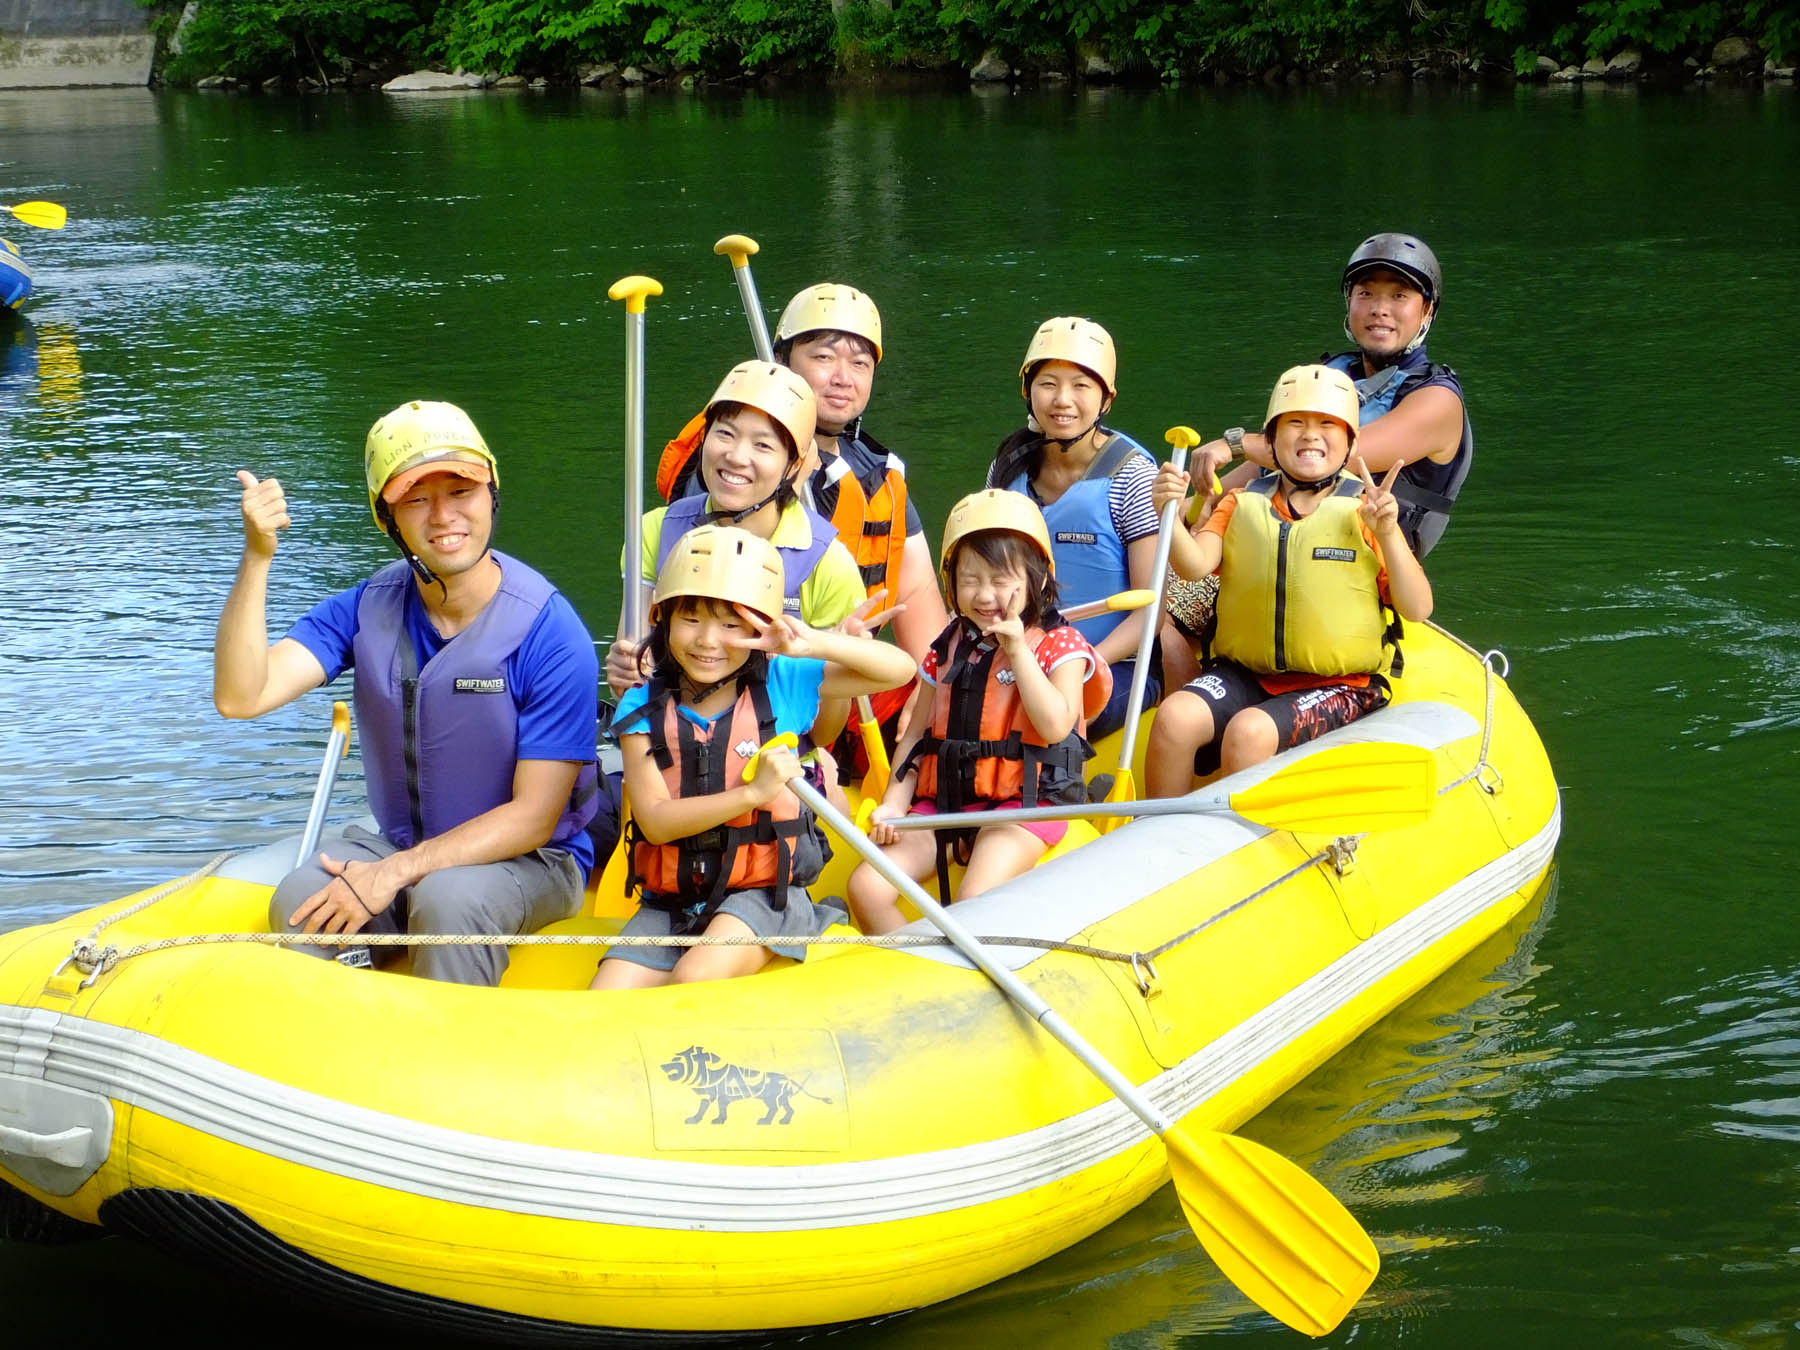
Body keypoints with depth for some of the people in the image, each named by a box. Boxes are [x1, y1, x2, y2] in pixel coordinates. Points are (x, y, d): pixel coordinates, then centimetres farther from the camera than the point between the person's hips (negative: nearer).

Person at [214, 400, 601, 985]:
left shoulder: (548, 633, -17)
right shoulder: (367, 610, -2)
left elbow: (533, 817, -17)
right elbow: (241, 696, -14)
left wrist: (395, 874, -24)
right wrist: (256, 558, -24)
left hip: (529, 862, -4)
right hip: (399, 845, 4)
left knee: (447, 898, -35)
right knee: (300, 903, -25)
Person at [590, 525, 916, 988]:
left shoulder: (779, 685, 1)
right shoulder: (643, 708, 1)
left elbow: (900, 669, -1)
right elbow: (656, 820, -10)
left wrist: (817, 645, -17)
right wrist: (752, 792, -21)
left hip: (762, 893, -2)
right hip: (669, 901, 2)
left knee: (695, 977, -29)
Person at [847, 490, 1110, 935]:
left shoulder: (1060, 646, 1)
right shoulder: (948, 648, 15)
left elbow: (1055, 725, -17)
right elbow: (917, 733, 17)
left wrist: (1017, 650, -13)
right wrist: (893, 804, 2)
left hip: (1023, 802, -5)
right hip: (943, 800, 5)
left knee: (975, 905, -32)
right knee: (866, 888, -15)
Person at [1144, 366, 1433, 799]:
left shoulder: (1364, 512, 2)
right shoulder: (1242, 504, 11)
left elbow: (1418, 609, -5)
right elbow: (1195, 564, -9)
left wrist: (1387, 535, -17)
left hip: (1337, 685, -3)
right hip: (1244, 673, 3)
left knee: (1250, 732, -30)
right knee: (1176, 718, -23)